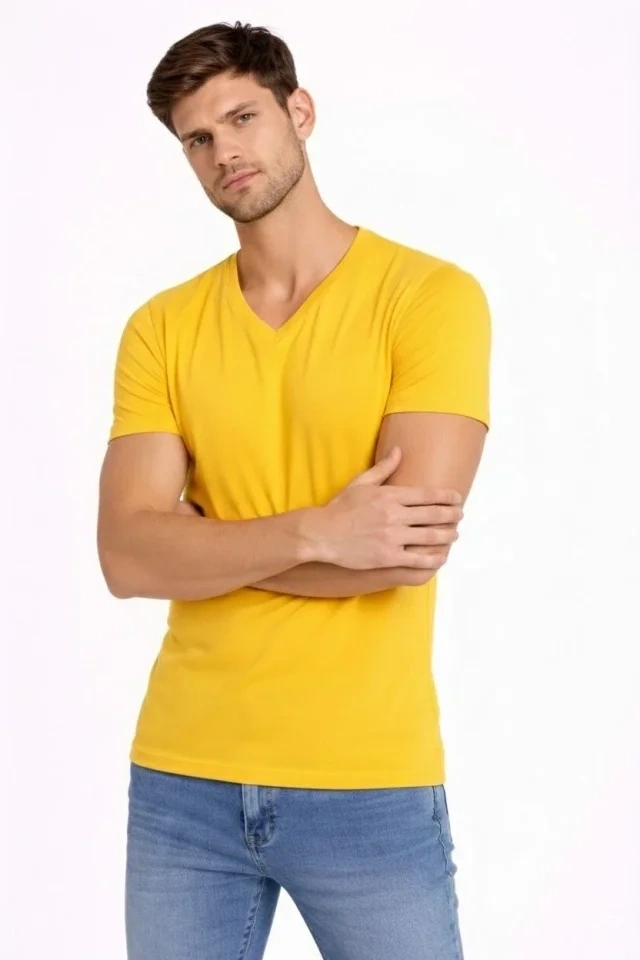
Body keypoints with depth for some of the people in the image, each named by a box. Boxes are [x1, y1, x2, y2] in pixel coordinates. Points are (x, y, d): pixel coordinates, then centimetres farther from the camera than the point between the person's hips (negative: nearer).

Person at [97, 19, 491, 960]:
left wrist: (197, 544, -6)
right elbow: (127, 557, -6)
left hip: (369, 784, -3)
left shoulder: (432, 296, -6)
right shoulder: (161, 328, 4)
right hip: (182, 780, 3)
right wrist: (316, 532, -19)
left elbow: (413, 545, -16)